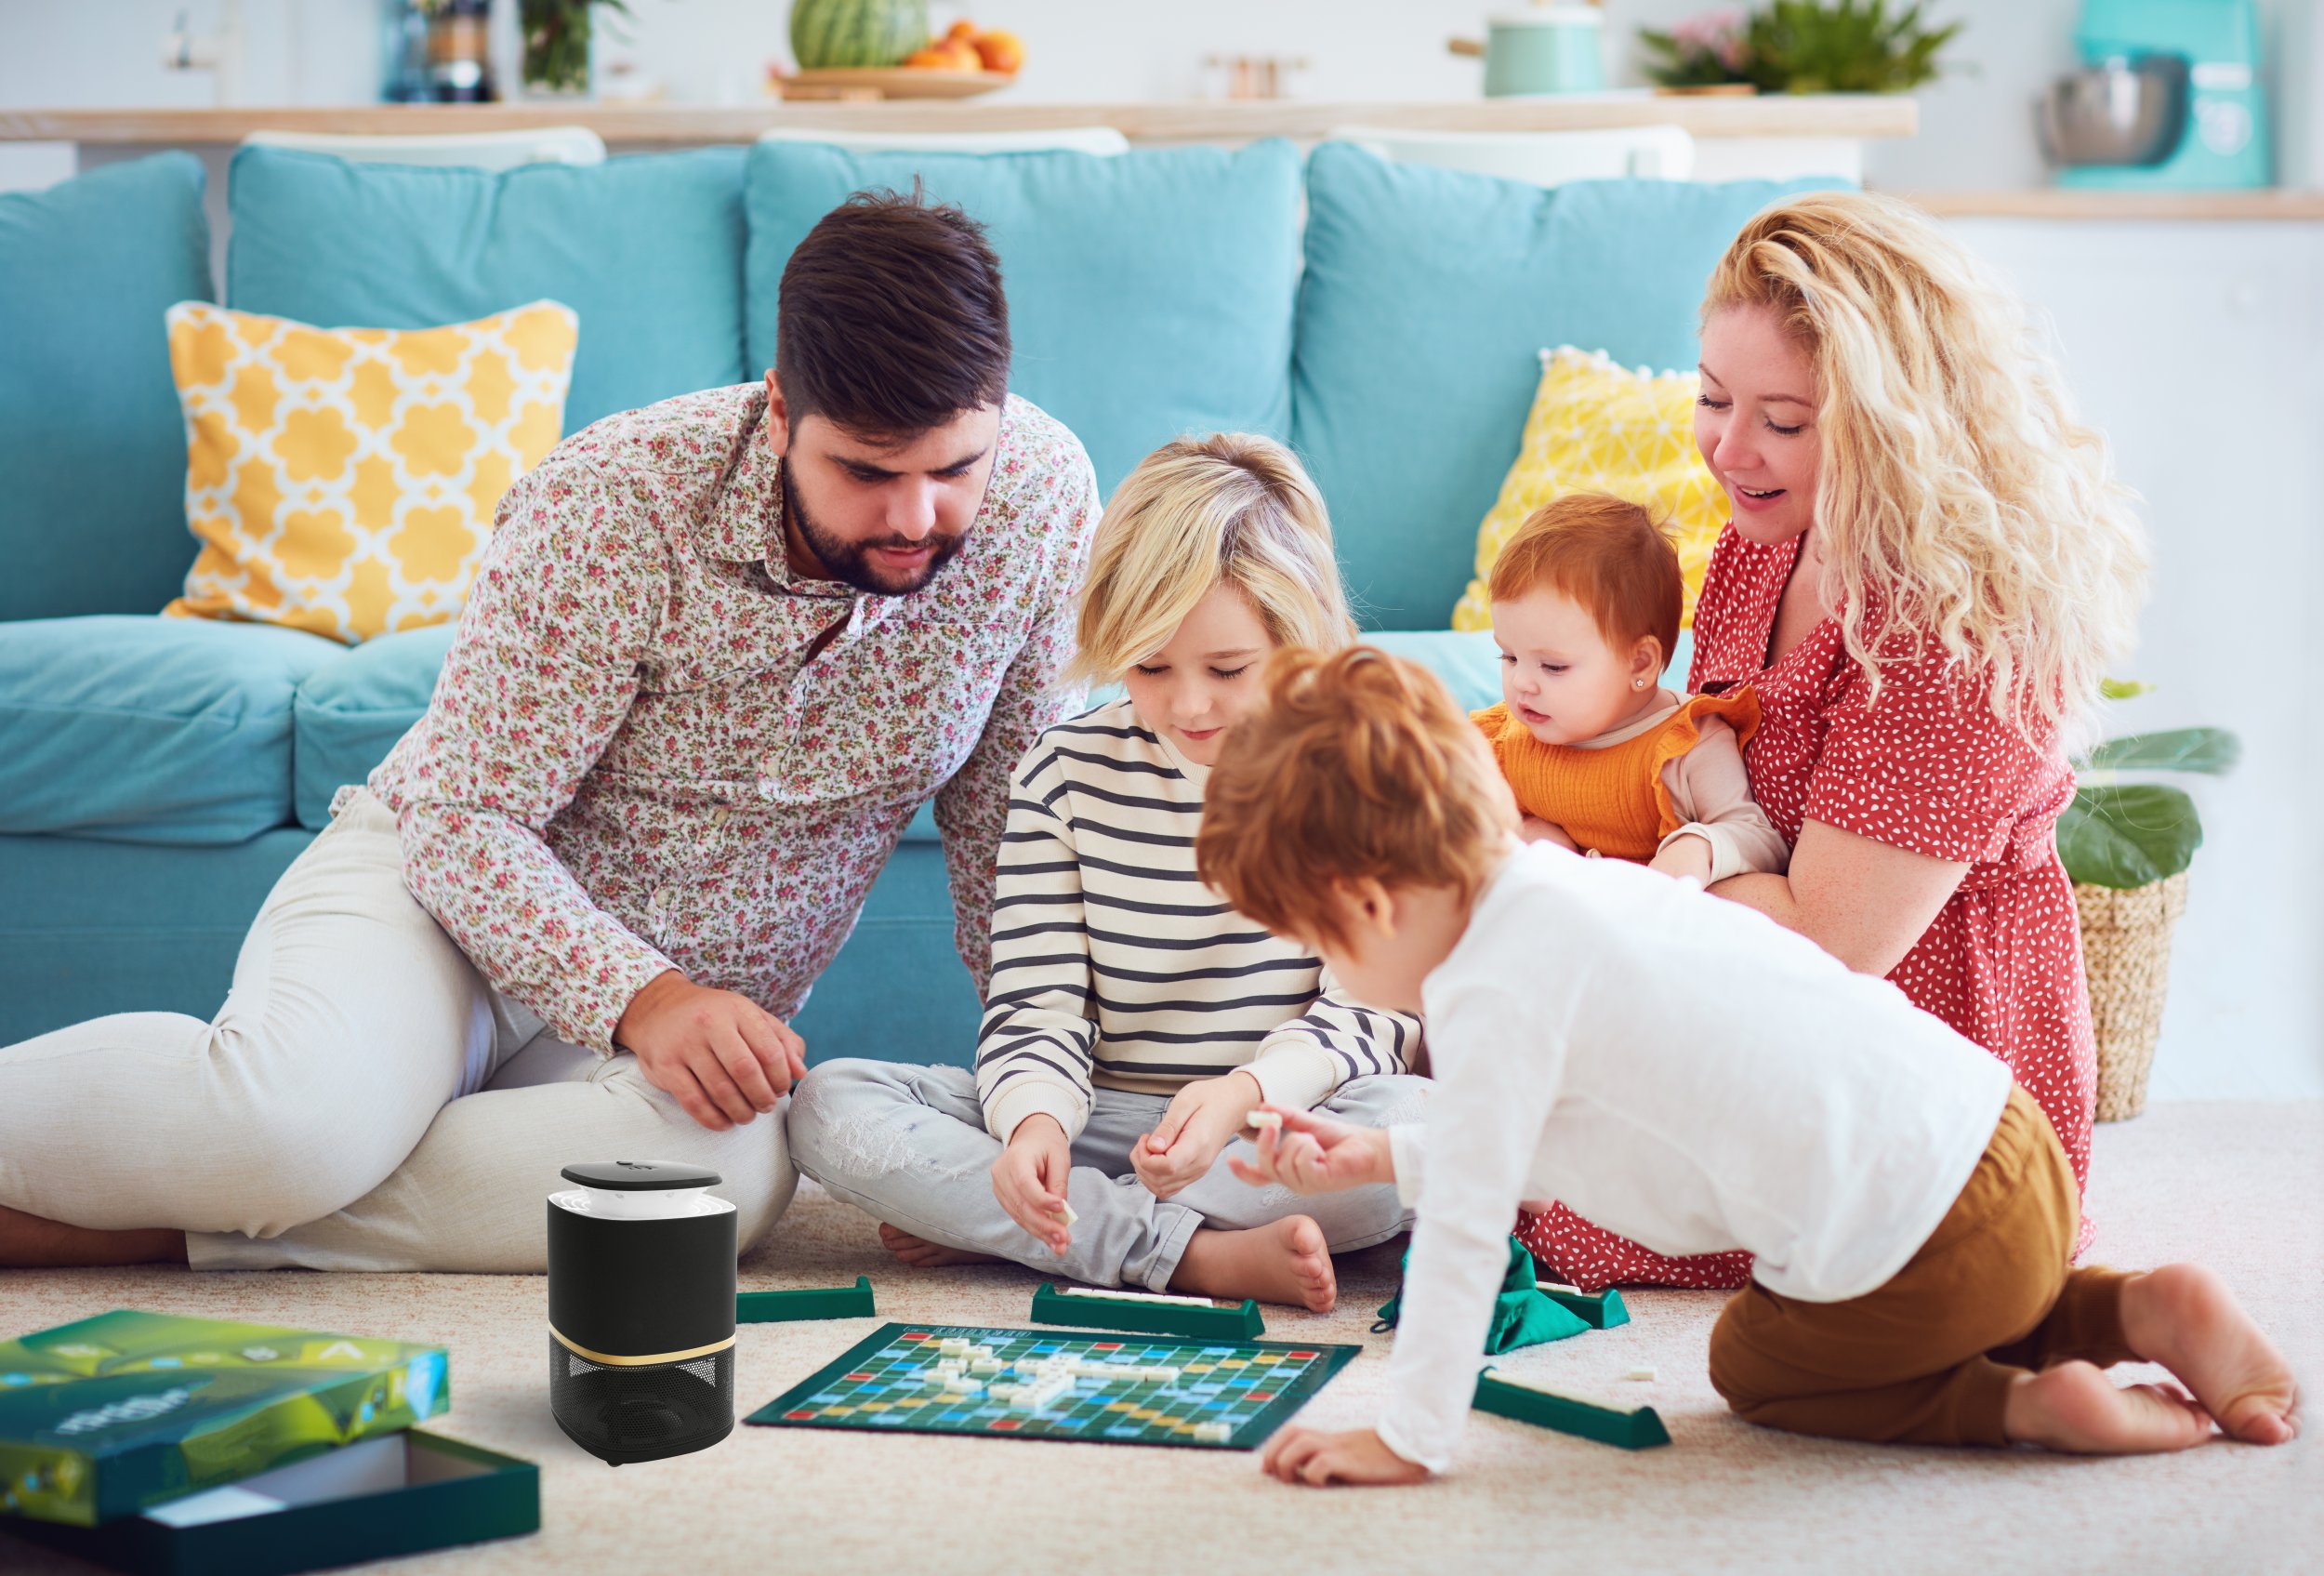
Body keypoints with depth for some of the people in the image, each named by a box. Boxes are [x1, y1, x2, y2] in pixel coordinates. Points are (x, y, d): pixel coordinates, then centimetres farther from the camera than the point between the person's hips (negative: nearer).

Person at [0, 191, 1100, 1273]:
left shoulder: (1041, 493, -13)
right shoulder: (614, 503, -23)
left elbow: (1005, 813, 0)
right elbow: (470, 822, -19)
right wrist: (639, 1000, -34)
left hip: (705, 1004, 4)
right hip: (445, 879, -3)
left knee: (733, 1174, -36)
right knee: (295, 1119, -39)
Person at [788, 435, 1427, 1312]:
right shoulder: (1069, 770, 1)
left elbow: (1369, 1013, -9)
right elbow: (1038, 1008, -2)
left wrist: (1242, 1094, -29)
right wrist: (1036, 1120, -26)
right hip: (1100, 1120, 2)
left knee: (1421, 1124, -38)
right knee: (829, 1107, -20)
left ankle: (987, 1229, -25)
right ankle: (1201, 1257, -27)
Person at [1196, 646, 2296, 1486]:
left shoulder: (1490, 991, -15)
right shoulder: (1569, 885, 13)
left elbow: (1464, 1231, -13)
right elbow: (1529, 1136, 27)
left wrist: (1409, 1441, -5)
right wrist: (1385, 1158, 27)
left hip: (1907, 1251, -9)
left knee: (1751, 1367, 21)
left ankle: (2029, 1405, 2)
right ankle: (2149, 1311, 15)